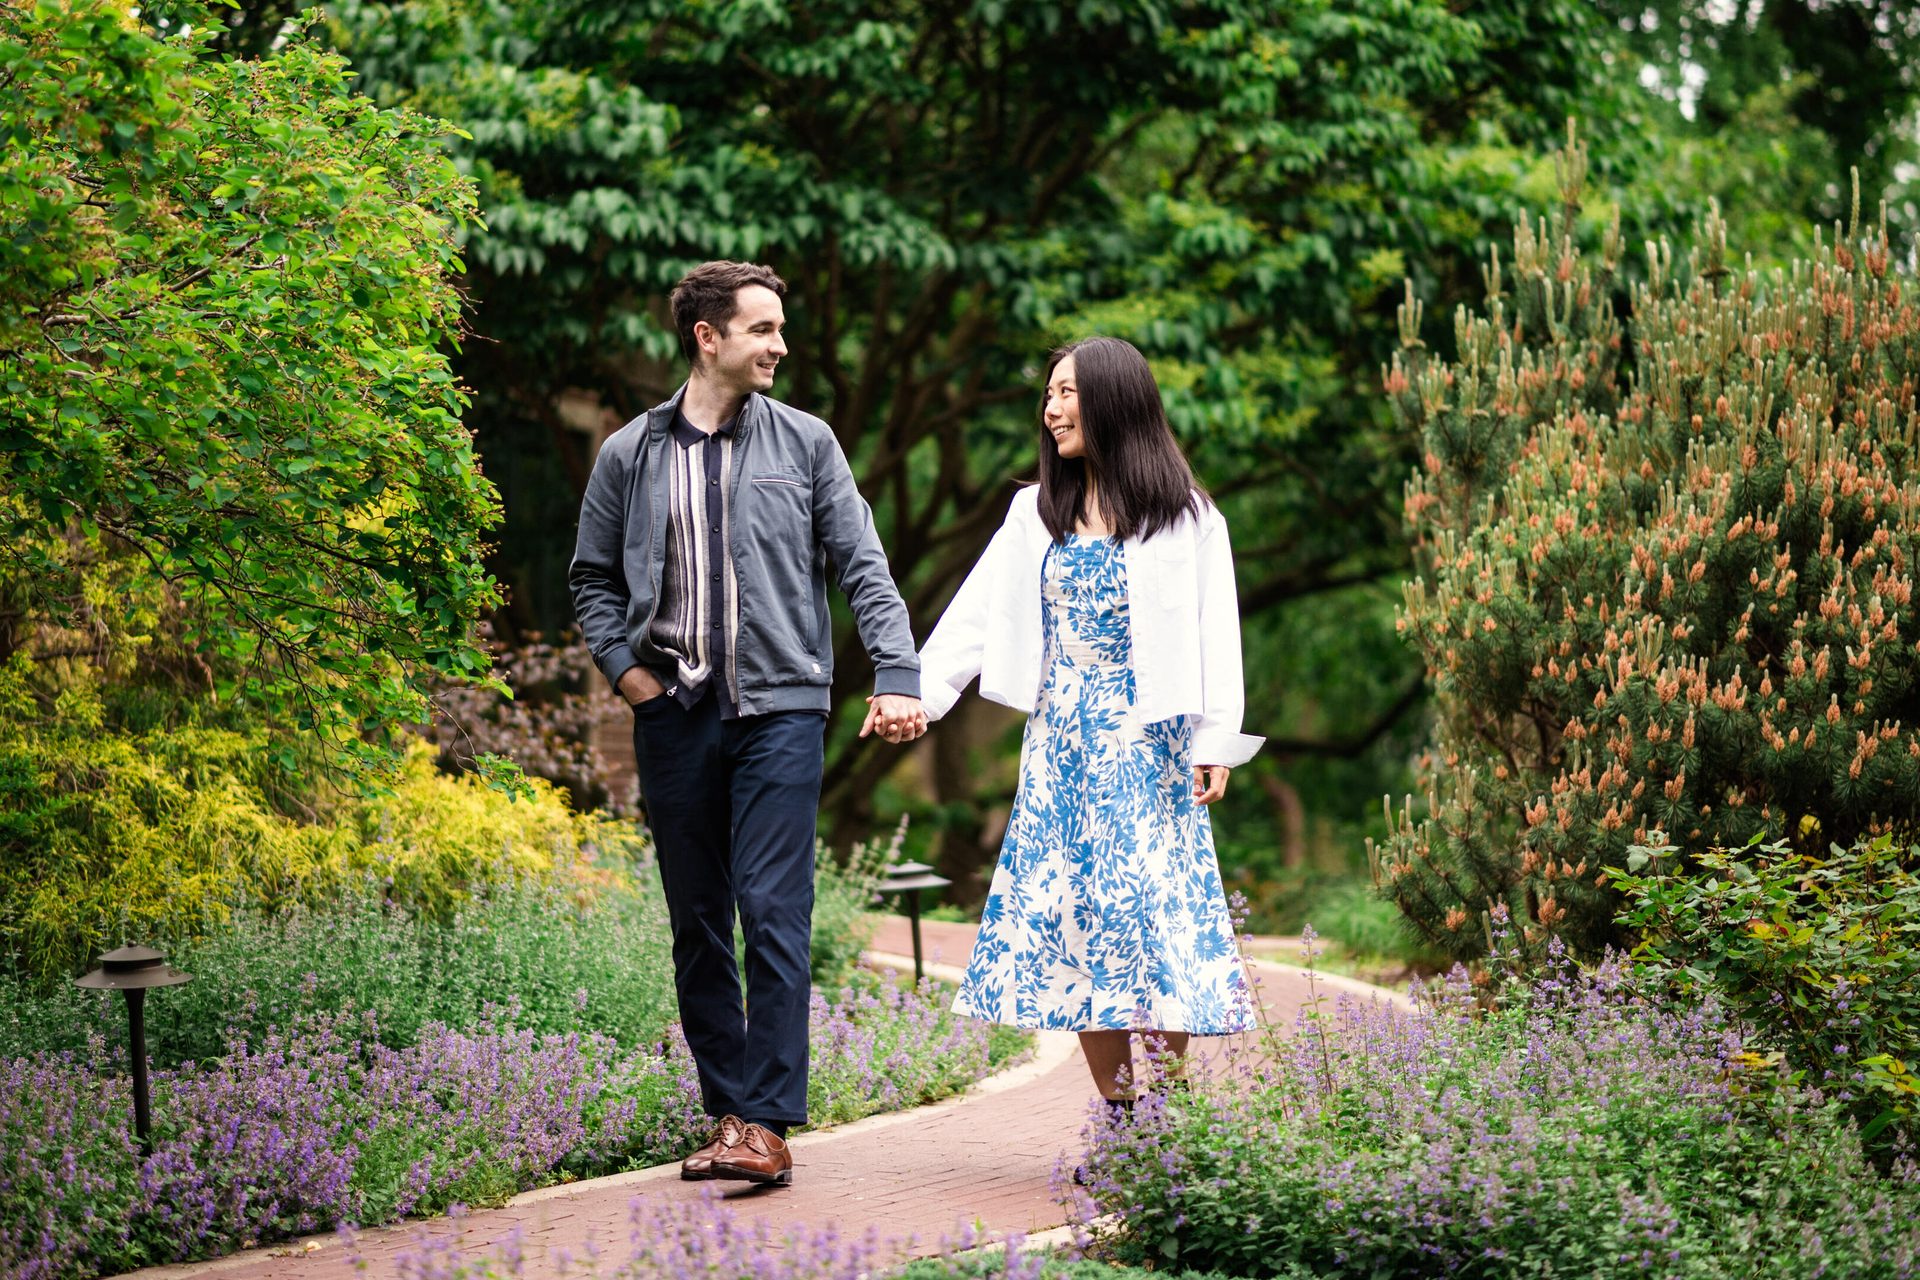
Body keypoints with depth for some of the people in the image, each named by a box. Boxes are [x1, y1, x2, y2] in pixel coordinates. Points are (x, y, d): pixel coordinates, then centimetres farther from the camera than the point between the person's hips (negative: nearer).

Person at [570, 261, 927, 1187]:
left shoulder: (805, 443, 6)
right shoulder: (630, 455, 8)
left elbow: (862, 567, 4)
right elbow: (593, 578, 18)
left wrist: (897, 675, -7)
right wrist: (622, 665, 3)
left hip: (780, 709, -2)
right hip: (673, 717, 2)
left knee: (774, 913, -11)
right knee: (696, 924, 6)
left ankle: (767, 1122, -12)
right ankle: (726, 1108, 14)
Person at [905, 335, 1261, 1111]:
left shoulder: (1184, 517, 1)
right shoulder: (1037, 514, 12)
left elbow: (1214, 634, -3)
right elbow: (977, 612, 8)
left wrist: (1216, 742, -9)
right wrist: (916, 690, -2)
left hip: (1146, 744, -4)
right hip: (1059, 744, 5)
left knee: (1150, 906, -9)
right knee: (1066, 909, 0)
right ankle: (1119, 1119, 7)